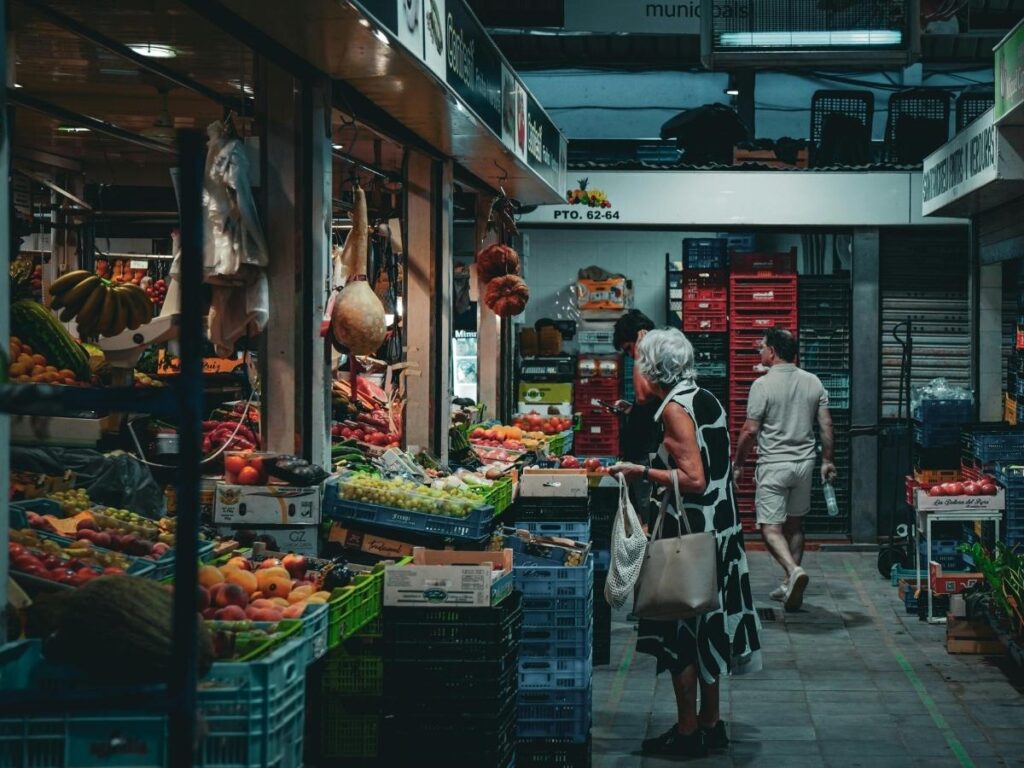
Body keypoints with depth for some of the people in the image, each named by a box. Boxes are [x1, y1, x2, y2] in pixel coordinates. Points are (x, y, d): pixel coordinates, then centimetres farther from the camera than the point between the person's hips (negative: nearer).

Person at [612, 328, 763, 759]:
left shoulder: (675, 407, -15)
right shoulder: (705, 399, 11)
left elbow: (694, 479, -21)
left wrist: (644, 473, -13)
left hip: (690, 533, -9)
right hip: (720, 528, 9)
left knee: (681, 629, -1)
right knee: (706, 626, 14)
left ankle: (688, 731, 4)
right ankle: (710, 724, 21)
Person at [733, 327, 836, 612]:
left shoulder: (763, 384, -12)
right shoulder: (813, 382, 4)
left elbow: (750, 430, -12)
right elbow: (826, 425, 6)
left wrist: (738, 464, 0)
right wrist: (827, 461, 15)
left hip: (773, 465, -6)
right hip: (804, 463, 6)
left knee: (771, 528, -4)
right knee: (795, 525, 16)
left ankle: (794, 571, -27)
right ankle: (790, 587, 20)